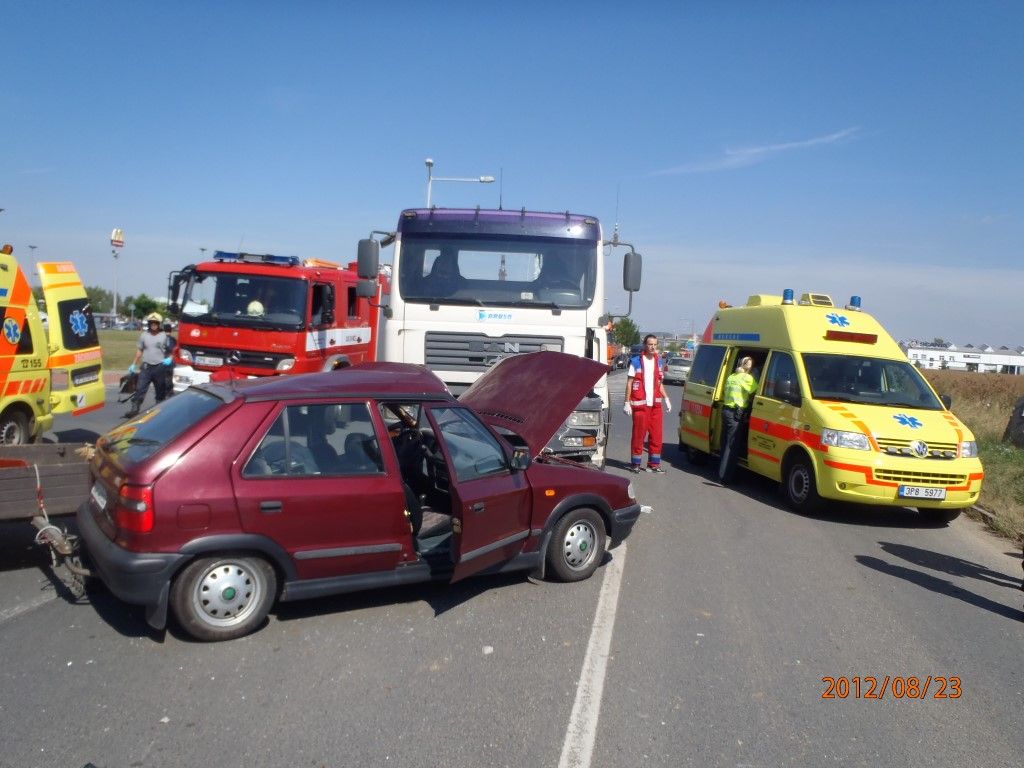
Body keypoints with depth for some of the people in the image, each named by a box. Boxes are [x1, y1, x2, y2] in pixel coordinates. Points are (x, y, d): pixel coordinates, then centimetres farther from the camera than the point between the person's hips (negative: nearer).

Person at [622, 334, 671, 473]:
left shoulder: (659, 361, 12)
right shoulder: (636, 361, -3)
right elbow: (629, 383, -3)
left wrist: (666, 398, 8)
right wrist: (627, 402, -9)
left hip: (656, 404, 5)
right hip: (639, 404, -5)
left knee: (656, 435, 6)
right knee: (638, 435, 0)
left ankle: (654, 464, 15)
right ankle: (635, 464, 9)